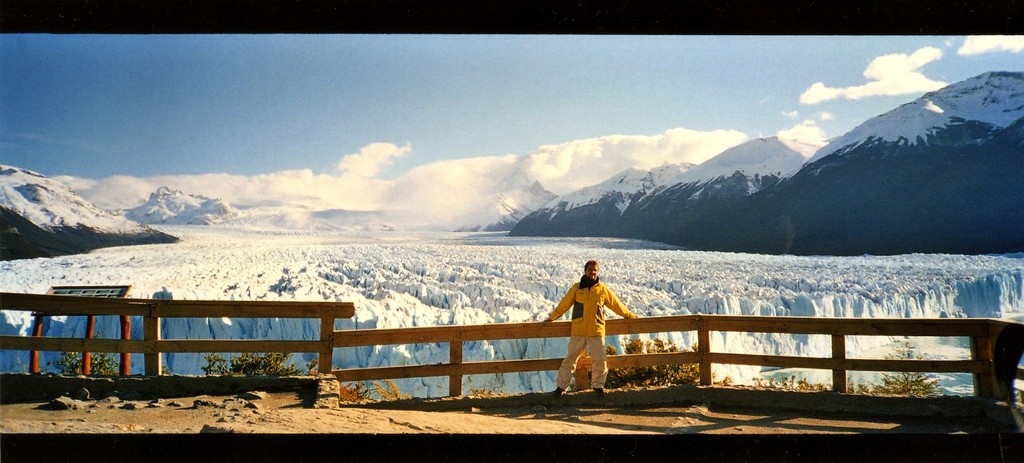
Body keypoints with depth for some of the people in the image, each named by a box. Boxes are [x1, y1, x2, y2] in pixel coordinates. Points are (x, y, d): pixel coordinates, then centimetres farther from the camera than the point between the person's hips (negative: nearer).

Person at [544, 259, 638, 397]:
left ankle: (598, 385, 22)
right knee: (570, 359, 3)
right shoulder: (576, 288, 4)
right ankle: (561, 386, 10)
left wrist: (630, 315, 24)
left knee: (600, 360, 2)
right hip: (578, 331, 0)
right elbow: (563, 305, 12)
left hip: (597, 331, 0)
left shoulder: (603, 290, 5)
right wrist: (551, 318, 17)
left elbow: (616, 305, 16)